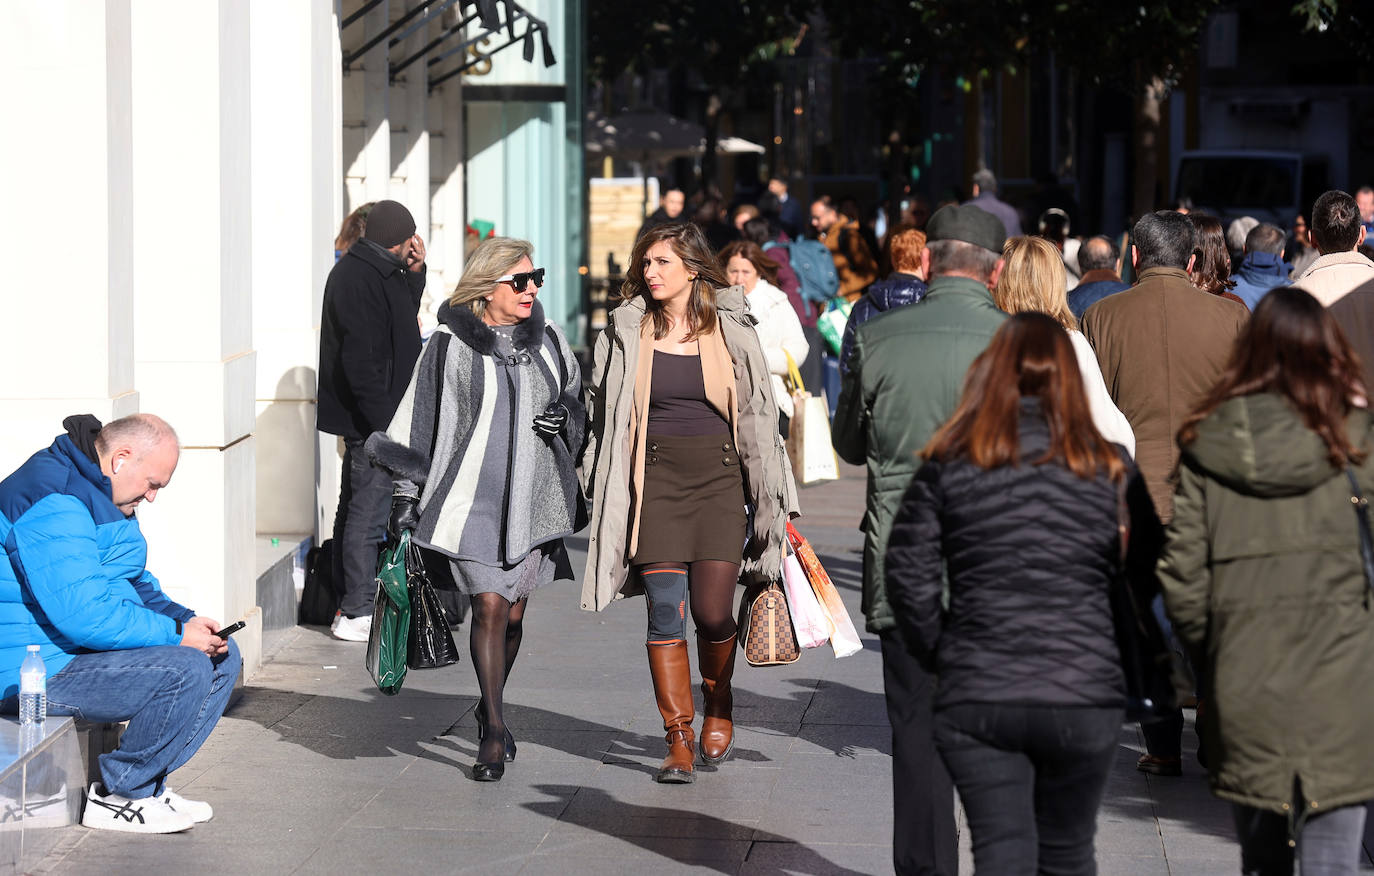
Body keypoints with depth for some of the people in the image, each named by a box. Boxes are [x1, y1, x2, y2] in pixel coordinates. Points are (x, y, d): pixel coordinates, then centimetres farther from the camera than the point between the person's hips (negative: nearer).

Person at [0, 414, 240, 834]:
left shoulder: (96, 495, 13)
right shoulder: (54, 504, -23)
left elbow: (134, 585, 23)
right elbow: (83, 614, -30)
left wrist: (185, 620, 3)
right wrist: (176, 634, -22)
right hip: (39, 669, -11)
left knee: (223, 657, 6)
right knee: (185, 669, -27)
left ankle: (145, 783, 7)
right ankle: (115, 797, -10)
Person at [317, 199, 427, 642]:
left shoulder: (358, 269, 13)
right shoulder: (364, 279, -20)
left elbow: (405, 315, 25)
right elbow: (362, 360, -25)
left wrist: (415, 271, 9)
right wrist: (386, 421, -24)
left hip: (368, 418, 11)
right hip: (373, 420, -11)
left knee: (355, 510, 16)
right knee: (370, 512, -7)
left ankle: (349, 603, 25)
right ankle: (357, 613, -4)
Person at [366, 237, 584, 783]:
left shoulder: (548, 339, 9)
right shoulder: (451, 345, -3)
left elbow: (577, 395, 23)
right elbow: (417, 421, 2)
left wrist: (566, 414, 0)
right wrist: (405, 493, 1)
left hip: (535, 495, 4)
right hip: (473, 493, -4)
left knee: (514, 613, 8)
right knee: (489, 606, -12)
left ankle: (490, 709, 31)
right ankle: (494, 735, -4)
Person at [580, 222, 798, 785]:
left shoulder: (730, 329, 4)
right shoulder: (627, 331, 6)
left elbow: (757, 415, 8)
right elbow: (603, 411, 12)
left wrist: (770, 500, 7)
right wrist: (602, 492, 9)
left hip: (718, 475, 0)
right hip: (655, 477, 1)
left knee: (712, 612, -6)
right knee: (666, 611, -8)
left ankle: (717, 707, 23)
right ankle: (678, 740, 0)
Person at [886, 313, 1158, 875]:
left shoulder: (948, 463, 0)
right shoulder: (1111, 468, 3)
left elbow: (908, 573, -1)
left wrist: (939, 654, 11)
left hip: (975, 697, -1)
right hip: (1083, 698, 1)